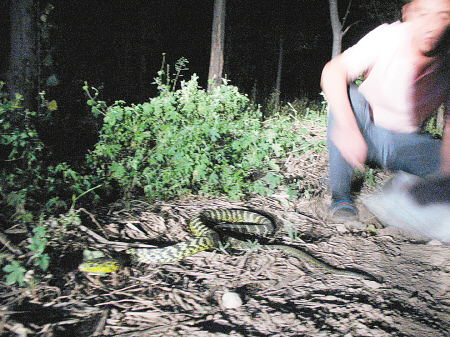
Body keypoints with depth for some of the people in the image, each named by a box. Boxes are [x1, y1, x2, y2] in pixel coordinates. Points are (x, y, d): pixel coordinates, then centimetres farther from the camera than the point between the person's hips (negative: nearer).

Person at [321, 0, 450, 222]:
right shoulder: (388, 37, -20)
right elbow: (332, 72, -30)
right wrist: (347, 126, -46)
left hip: (408, 142, 2)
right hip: (366, 132, -1)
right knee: (345, 95, -30)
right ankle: (341, 196, -24)